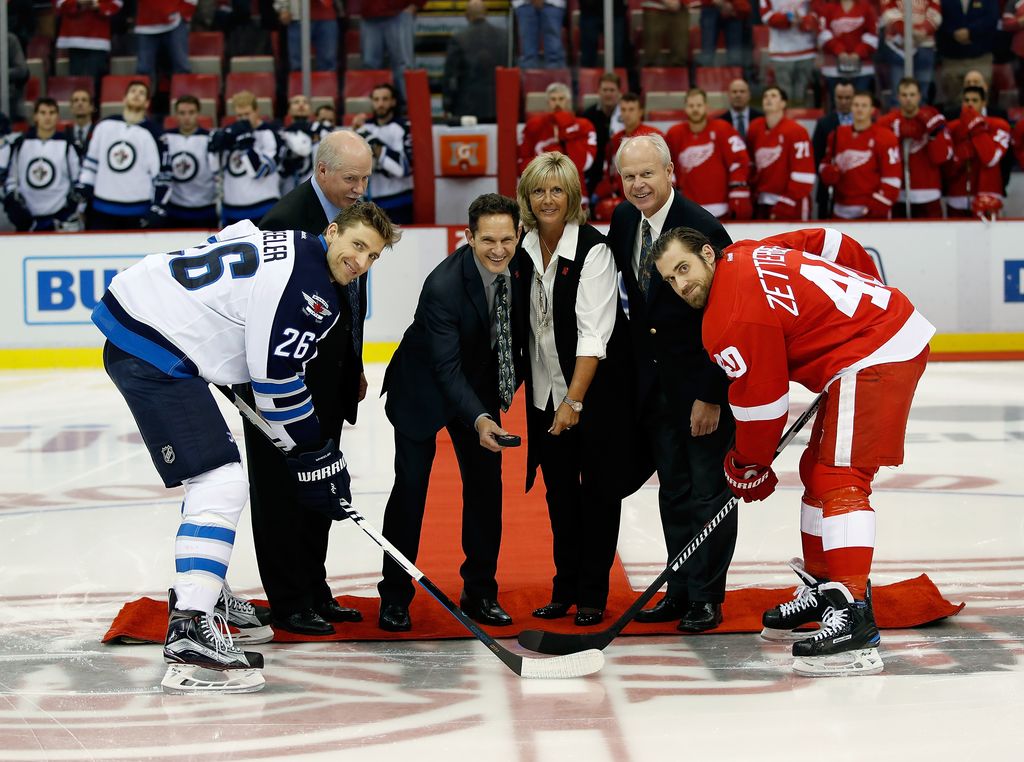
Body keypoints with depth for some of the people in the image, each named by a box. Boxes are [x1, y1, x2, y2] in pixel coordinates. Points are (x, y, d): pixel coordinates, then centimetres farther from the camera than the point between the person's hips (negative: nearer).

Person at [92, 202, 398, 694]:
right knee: (221, 482, -16)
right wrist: (316, 453, -3)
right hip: (154, 352, -11)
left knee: (214, 470, 25)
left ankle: (201, 589, 39)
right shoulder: (309, 285, -14)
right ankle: (190, 628, -24)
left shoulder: (283, 245, 15)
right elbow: (276, 379, -13)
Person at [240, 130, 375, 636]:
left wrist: (354, 367, 20)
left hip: (330, 379, 9)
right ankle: (289, 604, 6)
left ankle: (314, 592, 25)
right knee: (283, 490, 0)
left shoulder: (348, 212, 7)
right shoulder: (289, 219, -21)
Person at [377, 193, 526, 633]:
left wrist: (513, 379, 5)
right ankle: (394, 597, 5)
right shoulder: (443, 284, -33)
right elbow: (446, 366, -33)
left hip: (481, 383, 5)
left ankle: (479, 593, 12)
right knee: (410, 486, -6)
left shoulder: (520, 266, -15)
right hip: (425, 386, -5)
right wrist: (478, 420, -44)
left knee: (486, 485, 2)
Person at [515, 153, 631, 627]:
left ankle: (593, 594, 9)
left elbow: (593, 331, -21)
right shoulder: (522, 250, 0)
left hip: (597, 390, -5)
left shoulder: (593, 249, -17)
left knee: (598, 488, 2)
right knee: (559, 488, 11)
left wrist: (575, 400, -25)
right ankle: (565, 587, 21)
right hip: (545, 389, 5)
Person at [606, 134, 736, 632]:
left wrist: (711, 396, -21)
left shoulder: (702, 229, -20)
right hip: (652, 380, 7)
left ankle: (706, 597, 9)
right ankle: (680, 591, 21)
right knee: (672, 488, 13)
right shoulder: (624, 219, 1)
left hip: (702, 379, -7)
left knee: (707, 488, 1)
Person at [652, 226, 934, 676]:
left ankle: (854, 617, -29)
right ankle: (823, 588, 29)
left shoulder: (734, 318, -17)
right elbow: (831, 243, 21)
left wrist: (749, 469, 4)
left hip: (875, 356, -11)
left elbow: (759, 402, -11)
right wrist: (863, 305, 31)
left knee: (839, 480, -19)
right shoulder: (746, 254, 11)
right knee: (818, 470, 18)